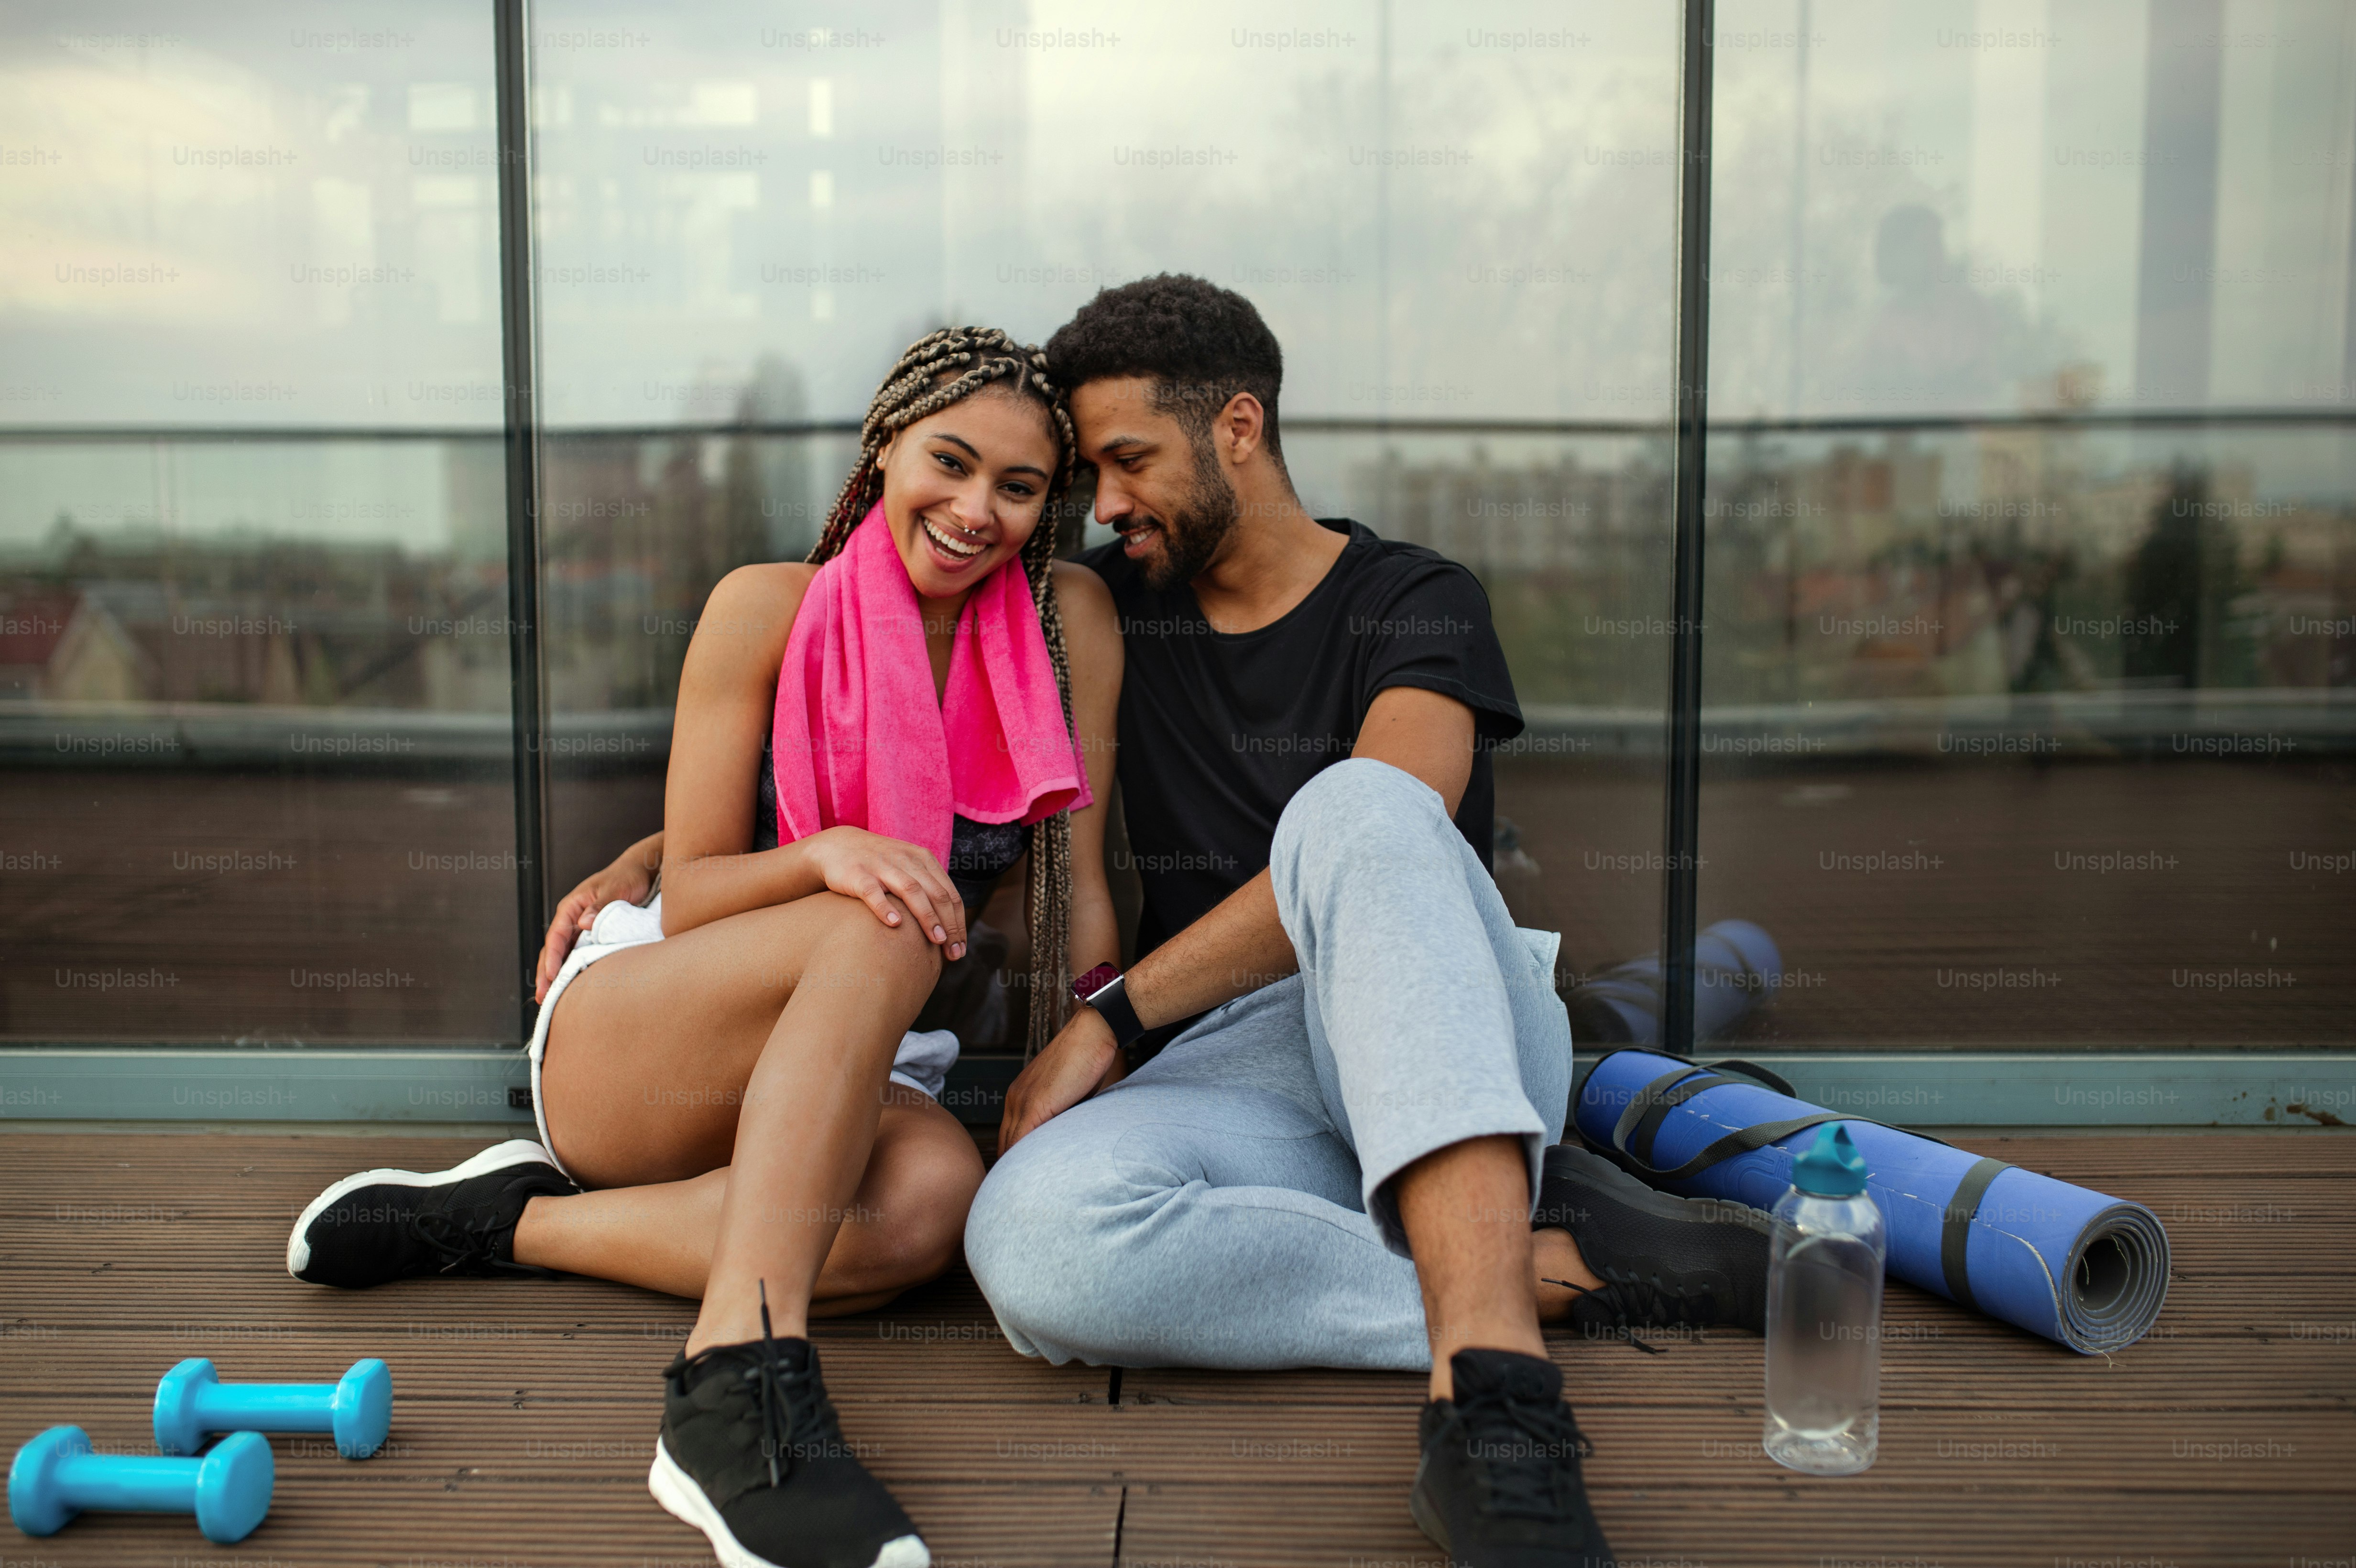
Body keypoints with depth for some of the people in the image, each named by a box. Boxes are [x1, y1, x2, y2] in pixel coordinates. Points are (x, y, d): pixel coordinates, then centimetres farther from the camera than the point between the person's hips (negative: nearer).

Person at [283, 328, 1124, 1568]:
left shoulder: (1068, 617, -1)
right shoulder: (769, 608, -6)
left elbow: (1079, 889, 1)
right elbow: (691, 900, -6)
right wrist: (828, 857, -26)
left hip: (841, 1079, 3)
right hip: (618, 1044, -2)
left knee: (931, 1201, -34)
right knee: (879, 935, -34)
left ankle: (509, 1222, -18)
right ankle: (737, 1387, -42)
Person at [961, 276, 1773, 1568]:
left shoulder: (1413, 603, 5)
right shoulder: (1110, 607, 19)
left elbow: (1370, 836, -13)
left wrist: (1114, 1016, -16)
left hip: (1438, 1059, -2)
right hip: (1232, 1072, 3)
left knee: (1352, 801, -37)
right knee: (1030, 1237, -33)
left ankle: (1488, 1389, -49)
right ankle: (1541, 1271, -24)